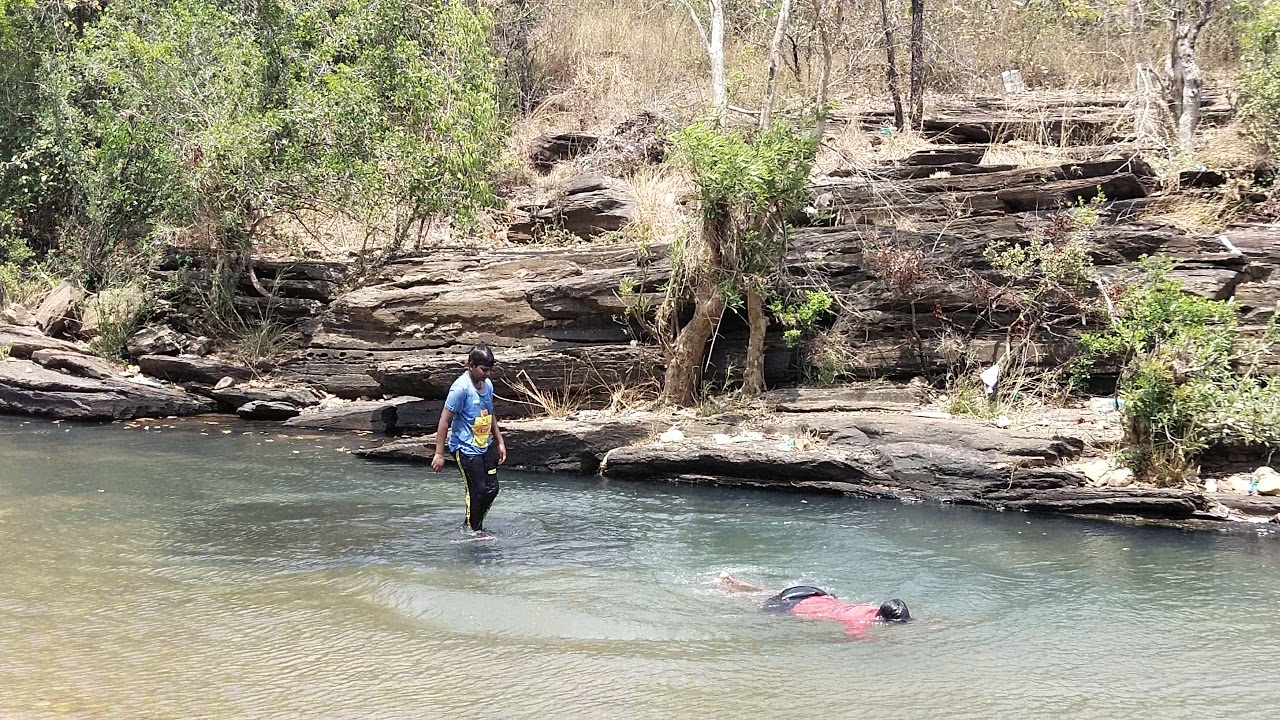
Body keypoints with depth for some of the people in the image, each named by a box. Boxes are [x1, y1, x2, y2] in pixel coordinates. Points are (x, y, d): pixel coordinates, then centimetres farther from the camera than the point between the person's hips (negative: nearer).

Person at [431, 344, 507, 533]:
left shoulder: (487, 385, 4)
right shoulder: (461, 388, -20)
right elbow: (444, 421, -17)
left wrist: (499, 442, 18)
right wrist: (439, 454, -18)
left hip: (486, 446, 8)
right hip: (466, 448, -8)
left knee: (492, 488, 9)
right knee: (476, 491, -3)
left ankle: (472, 524, 28)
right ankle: (473, 531, 15)